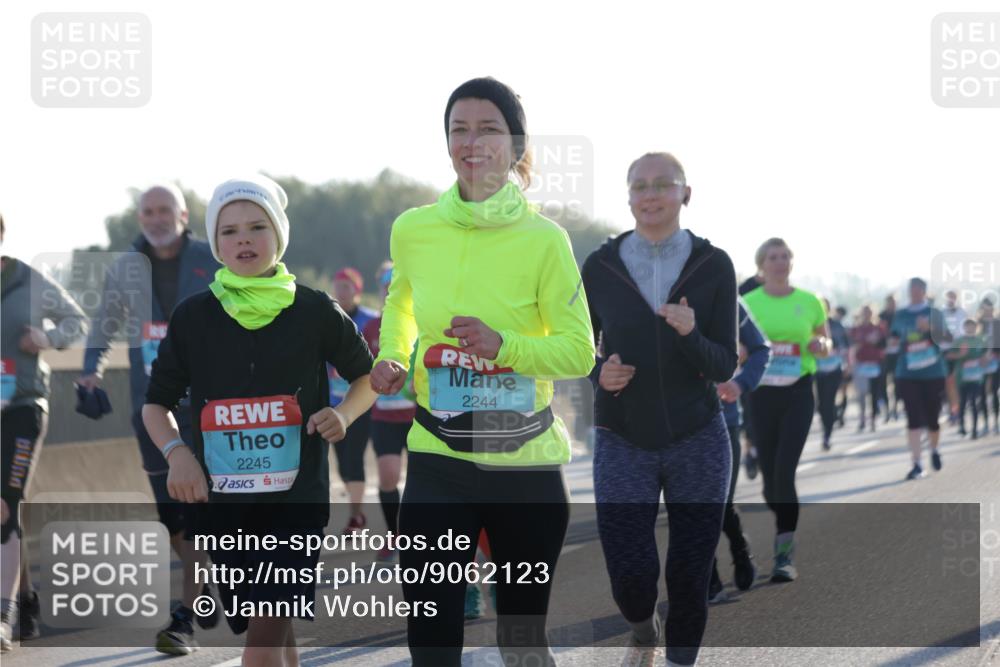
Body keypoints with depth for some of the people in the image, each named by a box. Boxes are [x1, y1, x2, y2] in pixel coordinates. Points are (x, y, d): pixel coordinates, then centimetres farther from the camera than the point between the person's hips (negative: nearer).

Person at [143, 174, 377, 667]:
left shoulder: (314, 311, -1)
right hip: (221, 500, 2)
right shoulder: (192, 317, 2)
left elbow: (366, 376, 14)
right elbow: (156, 404, 10)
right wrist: (176, 452, -10)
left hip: (296, 498, -2)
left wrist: (344, 413, -8)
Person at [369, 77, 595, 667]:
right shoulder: (412, 230, -1)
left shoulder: (543, 240, -9)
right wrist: (391, 360, 3)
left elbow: (580, 353, -6)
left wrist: (504, 345, -22)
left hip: (527, 467, -1)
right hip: (438, 466, 2)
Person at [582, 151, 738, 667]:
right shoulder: (600, 266, -3)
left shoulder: (714, 266, -4)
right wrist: (600, 372, -11)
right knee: (630, 577, -8)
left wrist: (690, 333, -24)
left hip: (698, 442, 0)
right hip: (623, 444, 0)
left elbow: (724, 367, -4)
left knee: (689, 575, 3)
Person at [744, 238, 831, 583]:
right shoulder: (748, 303, 2)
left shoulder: (809, 302, 3)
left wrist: (821, 346, -7)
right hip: (762, 392, 1)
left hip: (799, 392, -1)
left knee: (785, 470, -14)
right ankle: (784, 530, 34)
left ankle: (784, 556, -12)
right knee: (769, 472, 5)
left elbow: (824, 341, 16)